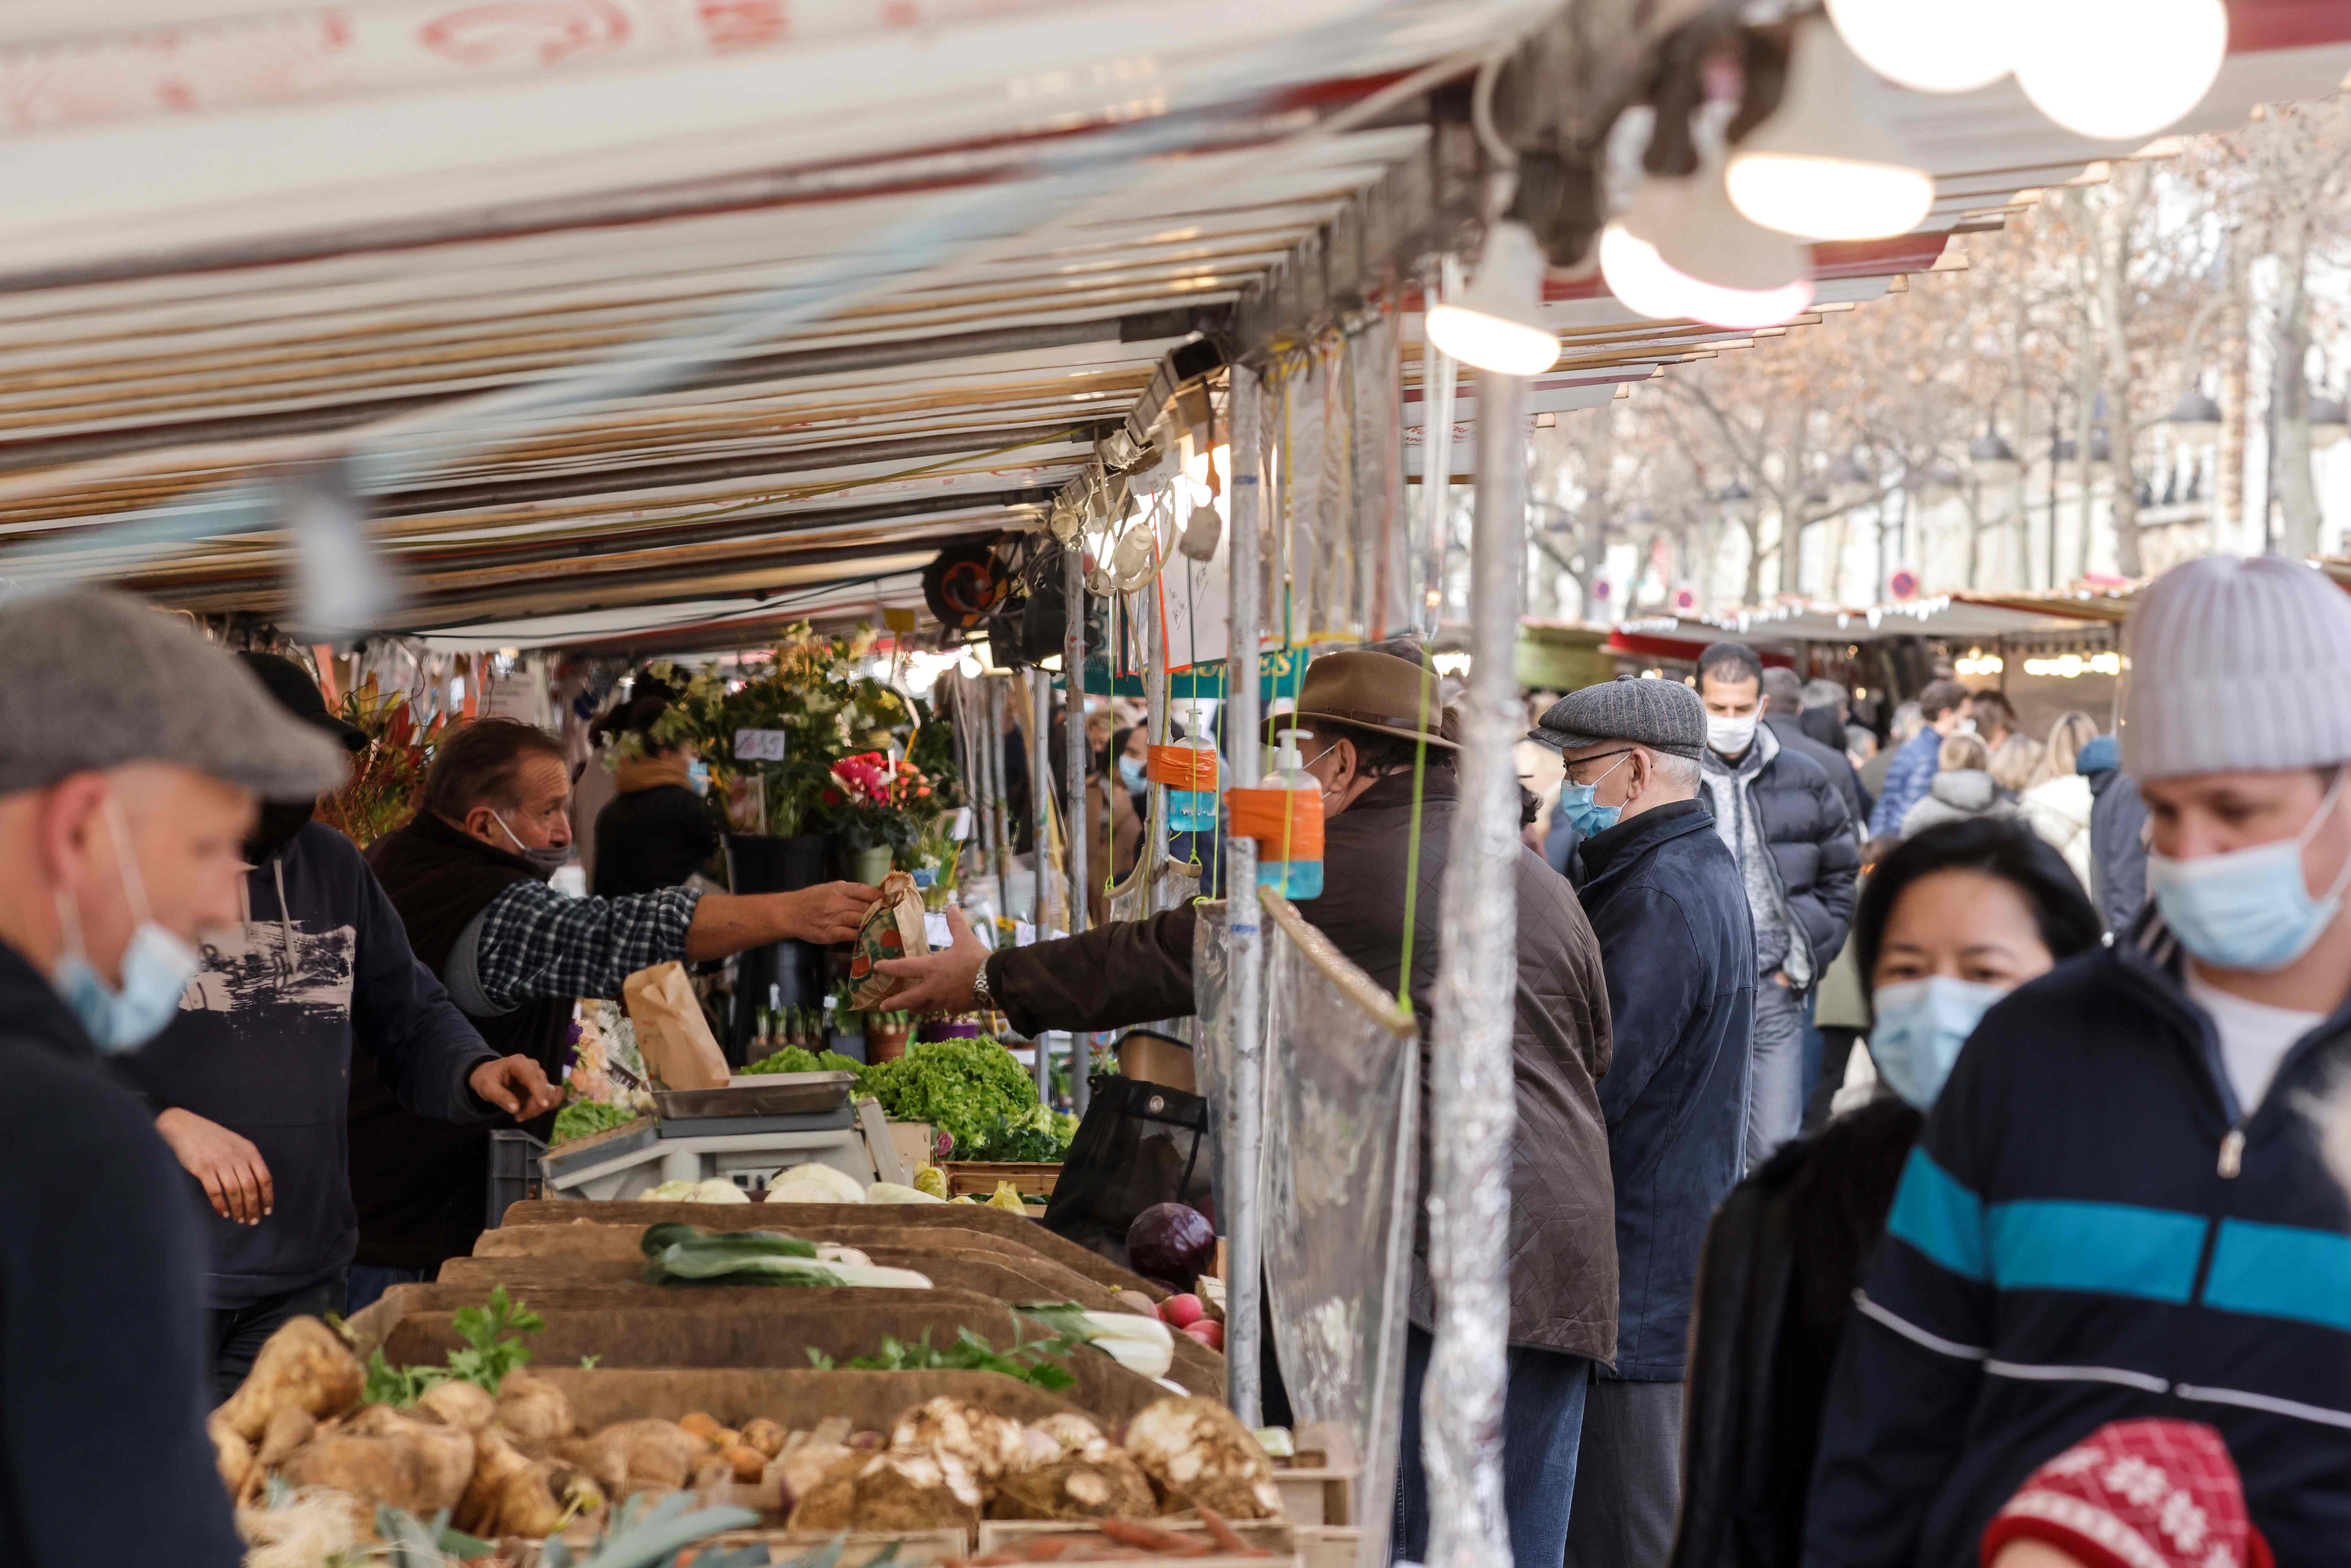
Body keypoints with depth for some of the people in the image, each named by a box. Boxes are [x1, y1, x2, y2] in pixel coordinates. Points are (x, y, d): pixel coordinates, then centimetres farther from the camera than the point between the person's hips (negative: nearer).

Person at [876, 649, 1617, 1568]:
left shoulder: (1333, 877, -3)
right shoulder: (1546, 886, 16)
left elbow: (1163, 960, 5)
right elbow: (1596, 1054, 23)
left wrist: (991, 979, 17)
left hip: (1431, 1252, -6)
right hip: (1567, 1254, 7)